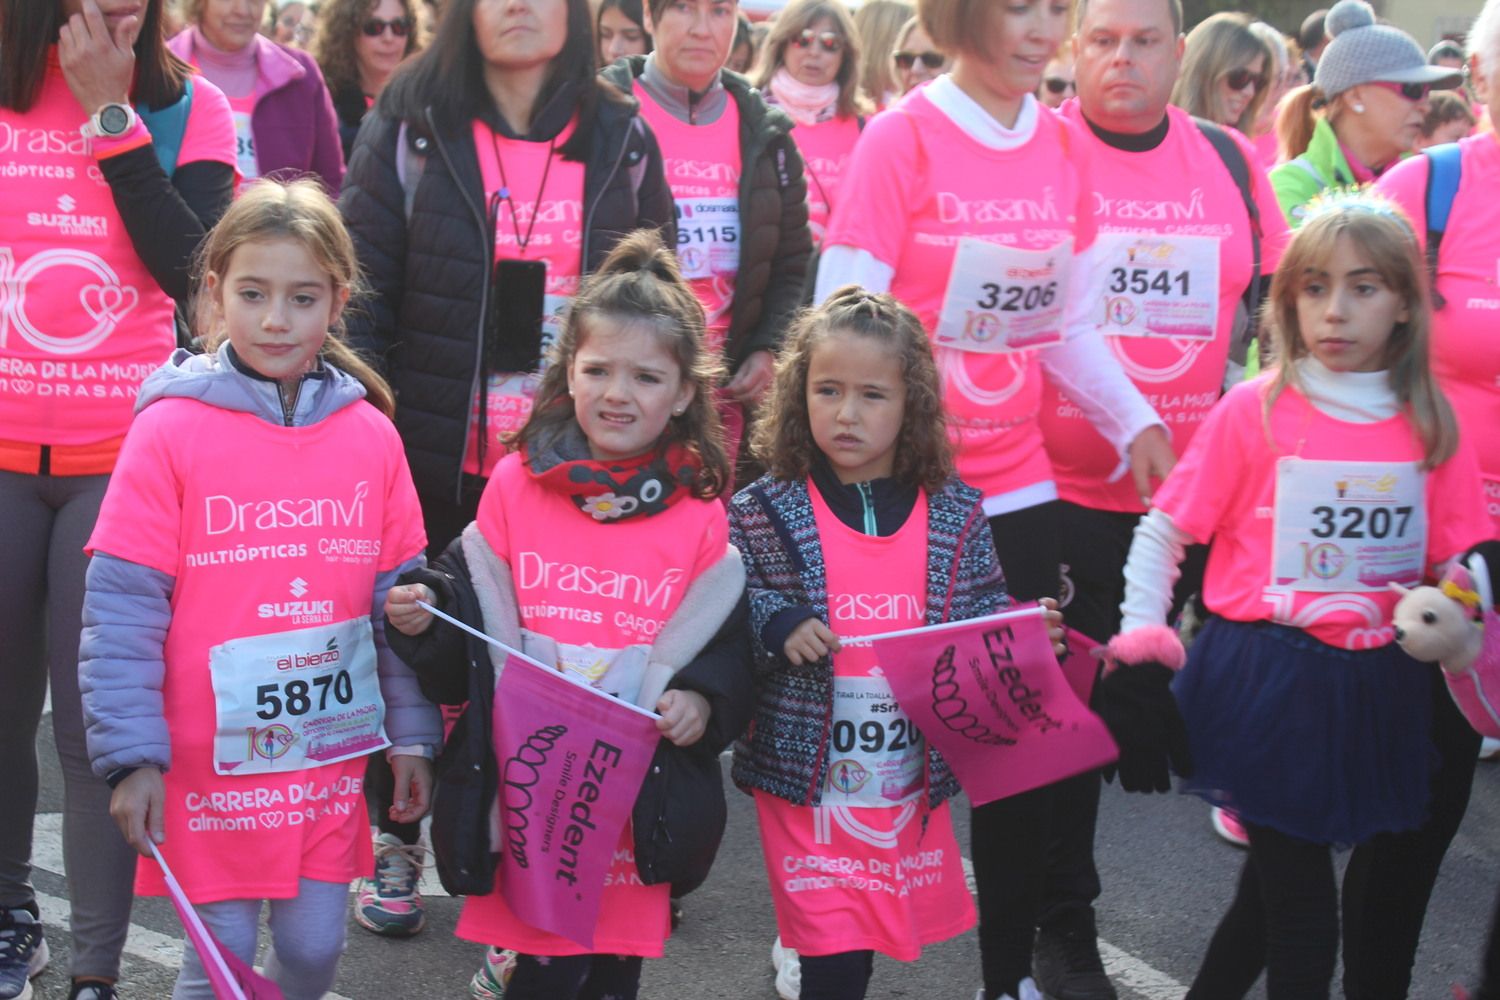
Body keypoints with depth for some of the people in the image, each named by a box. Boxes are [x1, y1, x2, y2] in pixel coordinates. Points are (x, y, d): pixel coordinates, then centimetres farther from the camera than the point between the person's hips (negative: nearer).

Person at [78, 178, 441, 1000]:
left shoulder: (370, 435, 2)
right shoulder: (171, 431, -9)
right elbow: (120, 608, -8)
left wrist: (411, 734, 9)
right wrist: (131, 755, -11)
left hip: (331, 755, 3)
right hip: (209, 764, -3)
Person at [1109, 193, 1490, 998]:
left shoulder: (1430, 425, 4)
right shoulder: (1255, 409, -5)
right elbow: (1164, 529, 0)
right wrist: (1141, 630, -11)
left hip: (1378, 689, 4)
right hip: (1264, 681, -4)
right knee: (1295, 899, 0)